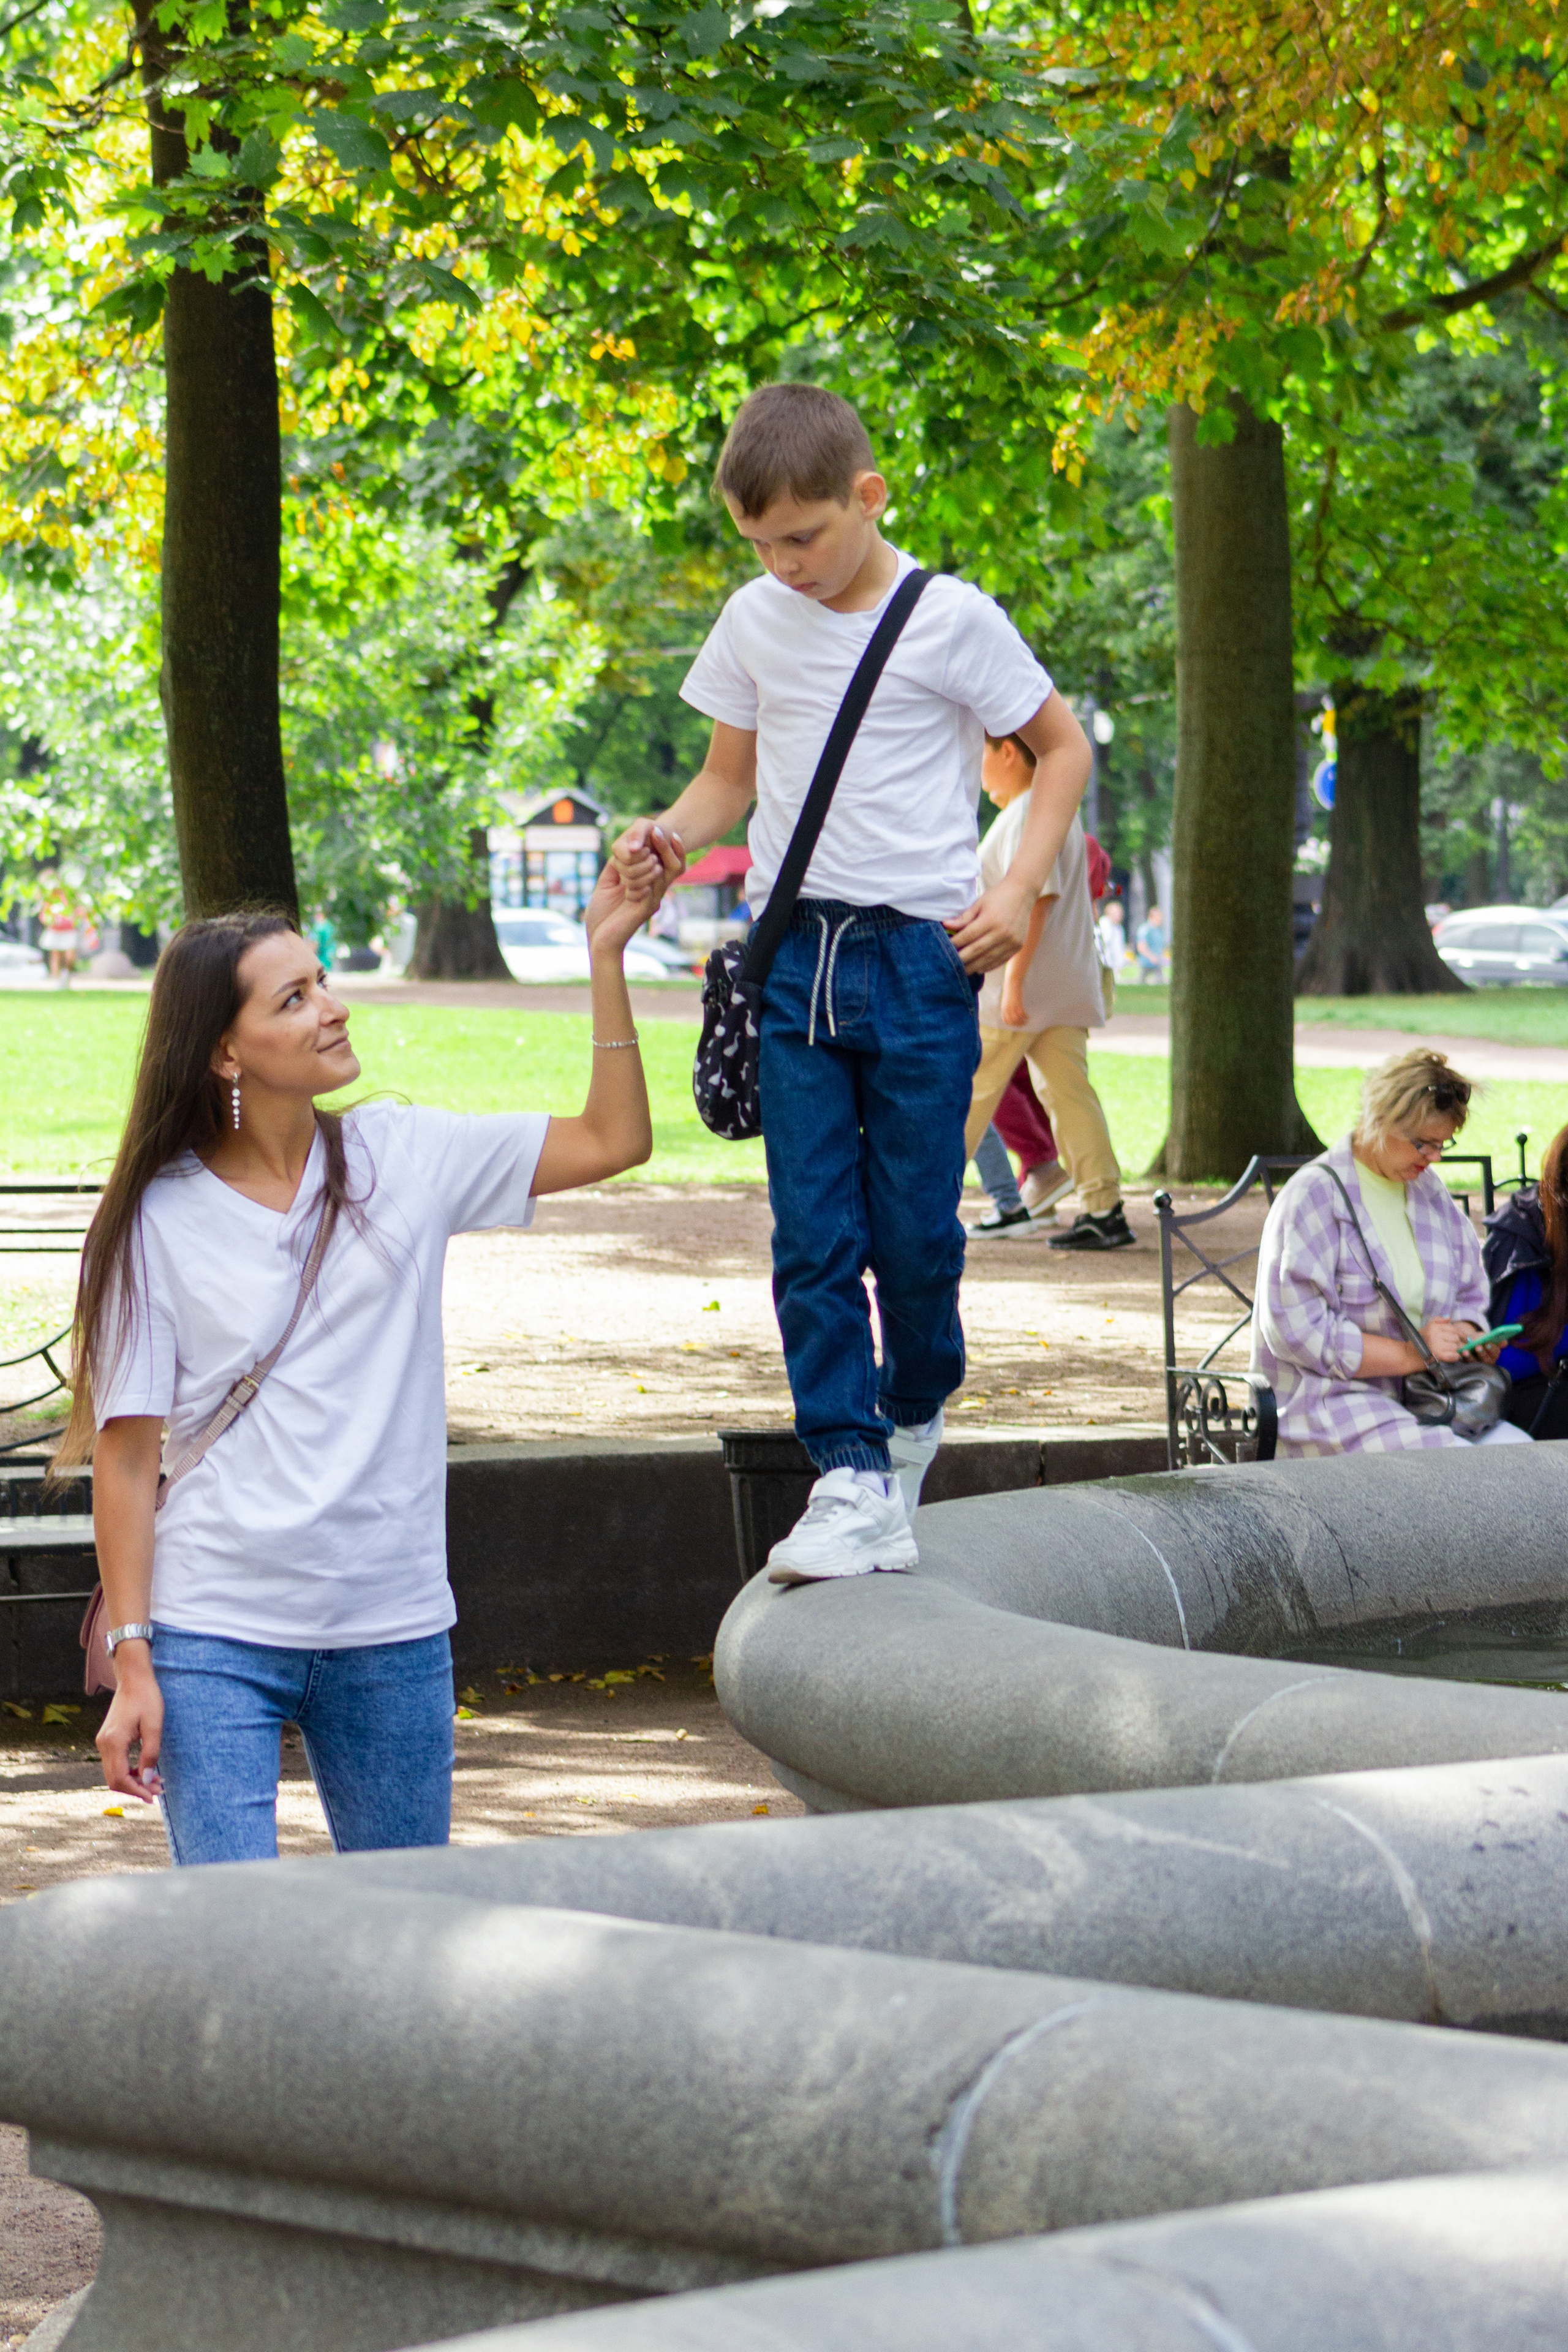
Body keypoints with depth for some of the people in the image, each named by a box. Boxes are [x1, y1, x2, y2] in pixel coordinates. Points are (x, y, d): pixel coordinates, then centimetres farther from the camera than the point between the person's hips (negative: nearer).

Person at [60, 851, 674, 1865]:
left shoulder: (402, 1158, 4)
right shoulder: (158, 1220, -5)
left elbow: (611, 1140, 7)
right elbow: (126, 1455, -4)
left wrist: (607, 955, -2)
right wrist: (133, 1664, -9)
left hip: (394, 1634, 3)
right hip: (214, 1640, -3)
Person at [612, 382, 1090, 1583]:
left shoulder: (951, 620, -5)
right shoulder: (755, 622, 7)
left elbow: (1064, 745, 5)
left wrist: (1018, 888, -7)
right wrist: (666, 835, -3)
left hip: (920, 953, -3)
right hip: (794, 949, 3)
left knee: (916, 1224, 0)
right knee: (814, 1234, -4)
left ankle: (914, 1415, 27)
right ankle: (851, 1478, -4)